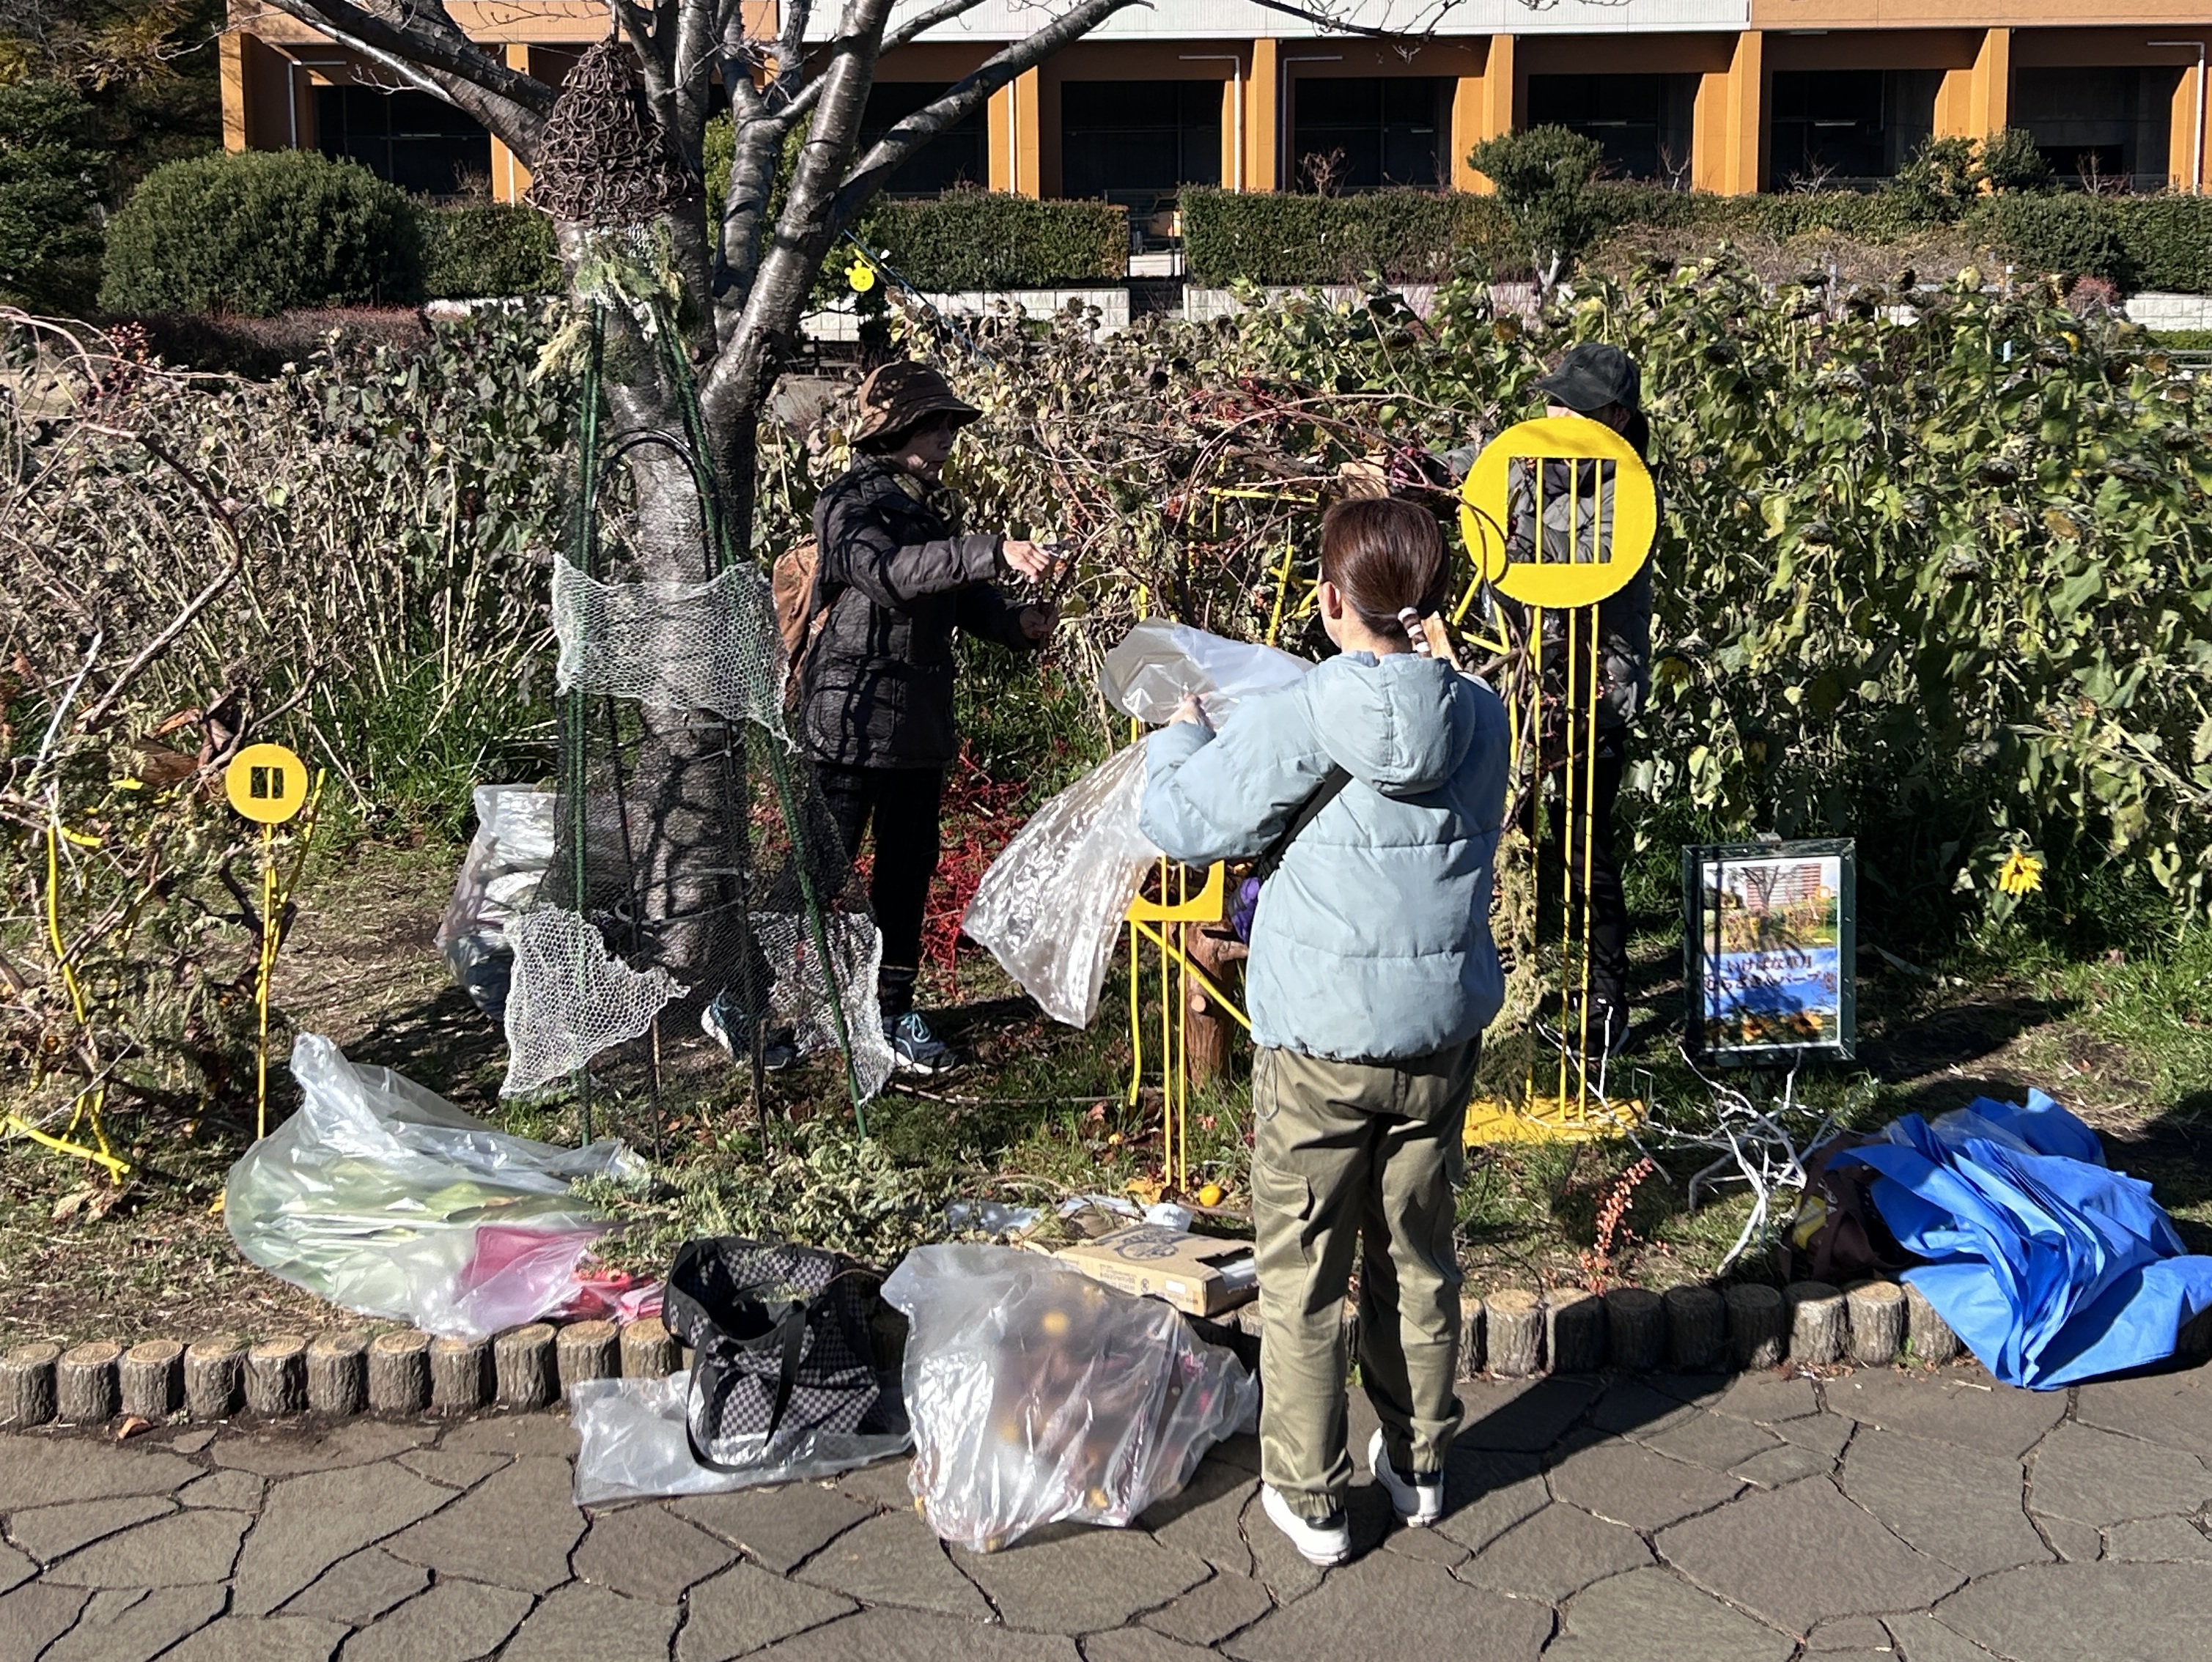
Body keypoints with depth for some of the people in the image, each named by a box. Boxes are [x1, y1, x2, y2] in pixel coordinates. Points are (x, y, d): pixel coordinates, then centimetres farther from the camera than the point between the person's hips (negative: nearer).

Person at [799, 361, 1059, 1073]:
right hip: (852, 718, -8)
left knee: (908, 867, 13)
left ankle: (894, 1011, 24)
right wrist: (994, 552, -39)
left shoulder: (933, 506, 13)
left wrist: (1014, 623, -6)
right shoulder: (851, 505, -12)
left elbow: (962, 594, 15)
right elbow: (889, 572, -31)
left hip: (920, 720, 8)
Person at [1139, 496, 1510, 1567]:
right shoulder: (1481, 718, -3)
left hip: (1321, 1043, -5)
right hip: (1443, 1033, 5)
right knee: (1418, 1257, 19)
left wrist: (1180, 737, 13)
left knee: (1304, 1275, 9)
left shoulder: (1297, 724, -18)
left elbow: (1183, 824, -9)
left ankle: (1309, 1497, 18)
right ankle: (1419, 1464, 34)